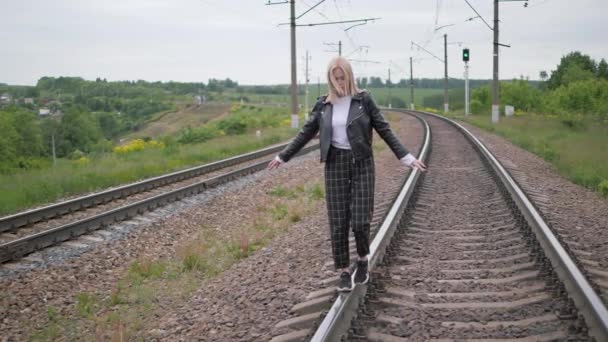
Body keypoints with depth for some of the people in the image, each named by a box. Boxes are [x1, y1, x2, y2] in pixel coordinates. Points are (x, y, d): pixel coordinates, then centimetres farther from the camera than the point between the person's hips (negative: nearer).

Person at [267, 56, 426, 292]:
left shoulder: (364, 100, -3)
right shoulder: (324, 105, 4)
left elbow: (384, 130, -1)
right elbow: (306, 133, 13)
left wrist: (406, 157, -7)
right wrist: (283, 156, 16)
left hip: (361, 163, -2)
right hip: (335, 163, 2)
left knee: (360, 220, -9)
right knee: (338, 222, 1)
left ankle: (363, 260, 19)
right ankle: (344, 272, 13)